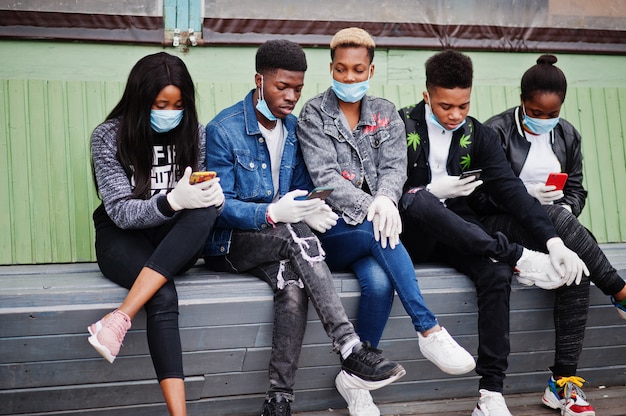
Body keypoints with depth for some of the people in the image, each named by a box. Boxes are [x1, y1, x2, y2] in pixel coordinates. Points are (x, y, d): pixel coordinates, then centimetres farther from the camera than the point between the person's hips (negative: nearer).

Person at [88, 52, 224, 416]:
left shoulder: (195, 134, 2)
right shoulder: (110, 136, -8)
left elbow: (205, 194, 6)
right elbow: (120, 212, -14)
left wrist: (214, 195, -21)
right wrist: (173, 201, -33)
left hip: (177, 241, 3)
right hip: (123, 237, -3)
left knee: (206, 210, -33)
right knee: (163, 297, -35)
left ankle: (120, 318, -38)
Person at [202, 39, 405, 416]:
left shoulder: (295, 128, 8)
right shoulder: (223, 130, -9)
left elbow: (301, 190, 10)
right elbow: (221, 205, -14)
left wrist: (312, 209, -15)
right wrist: (273, 213, -31)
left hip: (277, 242, 4)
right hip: (230, 243, -4)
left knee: (294, 283, -31)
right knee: (295, 234, -34)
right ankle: (351, 351, -39)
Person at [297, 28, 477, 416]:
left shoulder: (386, 114, 14)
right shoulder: (314, 114, 3)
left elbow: (395, 167, 0)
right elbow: (325, 176, -9)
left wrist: (385, 199, -24)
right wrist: (368, 208, -25)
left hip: (375, 222, 3)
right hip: (332, 229, -2)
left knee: (379, 281, -30)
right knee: (379, 234, -35)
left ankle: (355, 376, -14)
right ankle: (429, 330, -31)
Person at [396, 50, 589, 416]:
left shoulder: (479, 136, 7)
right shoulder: (400, 125, -1)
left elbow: (511, 189, -3)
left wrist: (553, 241, -16)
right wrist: (432, 191, -17)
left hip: (457, 232, 3)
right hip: (411, 233, -2)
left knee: (496, 273, -29)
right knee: (418, 201, -37)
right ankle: (516, 256, -31)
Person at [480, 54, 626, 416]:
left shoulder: (568, 135, 14)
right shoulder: (497, 131, -2)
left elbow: (576, 190, 16)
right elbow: (481, 195, -6)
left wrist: (567, 210, -7)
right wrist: (525, 194, -20)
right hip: (502, 224, -4)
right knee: (553, 215, -37)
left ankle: (563, 380, -28)